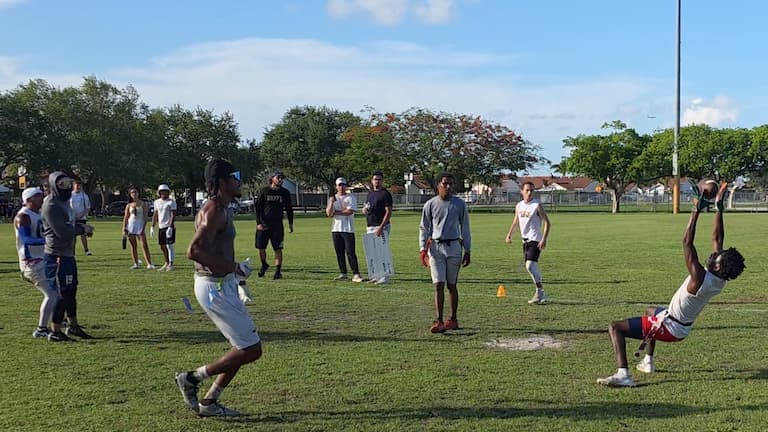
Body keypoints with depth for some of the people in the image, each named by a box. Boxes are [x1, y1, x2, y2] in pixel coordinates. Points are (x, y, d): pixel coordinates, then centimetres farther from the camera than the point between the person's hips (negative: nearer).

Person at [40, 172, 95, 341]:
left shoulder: (64, 202, 13)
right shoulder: (51, 206, -18)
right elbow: (63, 232, -23)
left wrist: (81, 227, 3)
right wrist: (82, 229, -10)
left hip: (68, 254, 10)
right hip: (57, 256, -10)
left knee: (71, 290, 18)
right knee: (62, 294, -3)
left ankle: (73, 325, 31)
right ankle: (55, 332, 7)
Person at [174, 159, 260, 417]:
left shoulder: (220, 209, 14)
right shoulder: (215, 211, -17)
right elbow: (194, 251, -27)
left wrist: (236, 274, 16)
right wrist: (234, 268, -21)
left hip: (221, 285, 10)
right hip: (216, 287, -10)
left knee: (245, 348, 16)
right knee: (251, 350, -5)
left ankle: (209, 403, 21)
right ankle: (192, 378, 5)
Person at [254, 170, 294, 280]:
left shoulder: (285, 192, 5)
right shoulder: (264, 191, -1)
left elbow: (289, 209, 15)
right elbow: (258, 208, 0)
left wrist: (290, 223, 12)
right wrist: (258, 223, -9)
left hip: (277, 225, 1)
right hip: (263, 224, 0)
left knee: (278, 249, -3)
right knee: (261, 248, 3)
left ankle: (278, 270, 4)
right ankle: (264, 265, 28)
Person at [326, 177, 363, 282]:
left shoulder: (351, 197, 1)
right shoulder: (332, 198, 12)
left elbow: (350, 211, -13)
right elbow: (329, 214, 0)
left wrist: (336, 212, -5)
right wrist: (332, 202, -15)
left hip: (348, 229, -4)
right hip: (336, 229, 4)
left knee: (350, 252, -10)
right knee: (339, 252, 6)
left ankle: (356, 274, -11)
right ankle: (343, 274, 13)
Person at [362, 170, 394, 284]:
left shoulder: (385, 194, -7)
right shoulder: (370, 193, 17)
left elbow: (388, 212, -14)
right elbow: (364, 210, 25)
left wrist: (381, 227, -22)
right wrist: (365, 208, -1)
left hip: (381, 227, -8)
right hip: (370, 227, 8)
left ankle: (384, 278, -8)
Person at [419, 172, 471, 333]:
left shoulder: (460, 204, 4)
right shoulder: (430, 204, 3)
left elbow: (465, 228, 8)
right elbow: (424, 228, 7)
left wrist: (467, 250, 6)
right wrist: (422, 249, -2)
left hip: (454, 247, 0)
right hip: (435, 247, 0)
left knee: (451, 285, 7)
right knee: (439, 285, -5)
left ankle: (453, 320, 17)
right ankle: (439, 321, -7)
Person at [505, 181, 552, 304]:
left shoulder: (537, 205, -9)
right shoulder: (519, 206, 10)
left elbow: (547, 223, -9)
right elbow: (515, 221, 25)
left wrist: (544, 239, -18)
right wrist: (509, 234, 15)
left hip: (535, 240, -7)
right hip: (525, 240, 7)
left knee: (530, 265, -20)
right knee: (531, 266, 9)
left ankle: (539, 293, -12)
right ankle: (541, 294, 17)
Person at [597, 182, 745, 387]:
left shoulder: (701, 279, -33)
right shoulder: (720, 279, -9)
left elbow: (687, 243, -37)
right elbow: (717, 238, -4)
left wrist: (696, 210, -35)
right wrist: (719, 206, -4)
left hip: (669, 328, -9)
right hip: (683, 328, 9)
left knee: (615, 328, -10)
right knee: (650, 312, 40)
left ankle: (622, 374, -24)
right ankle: (648, 362, 42)